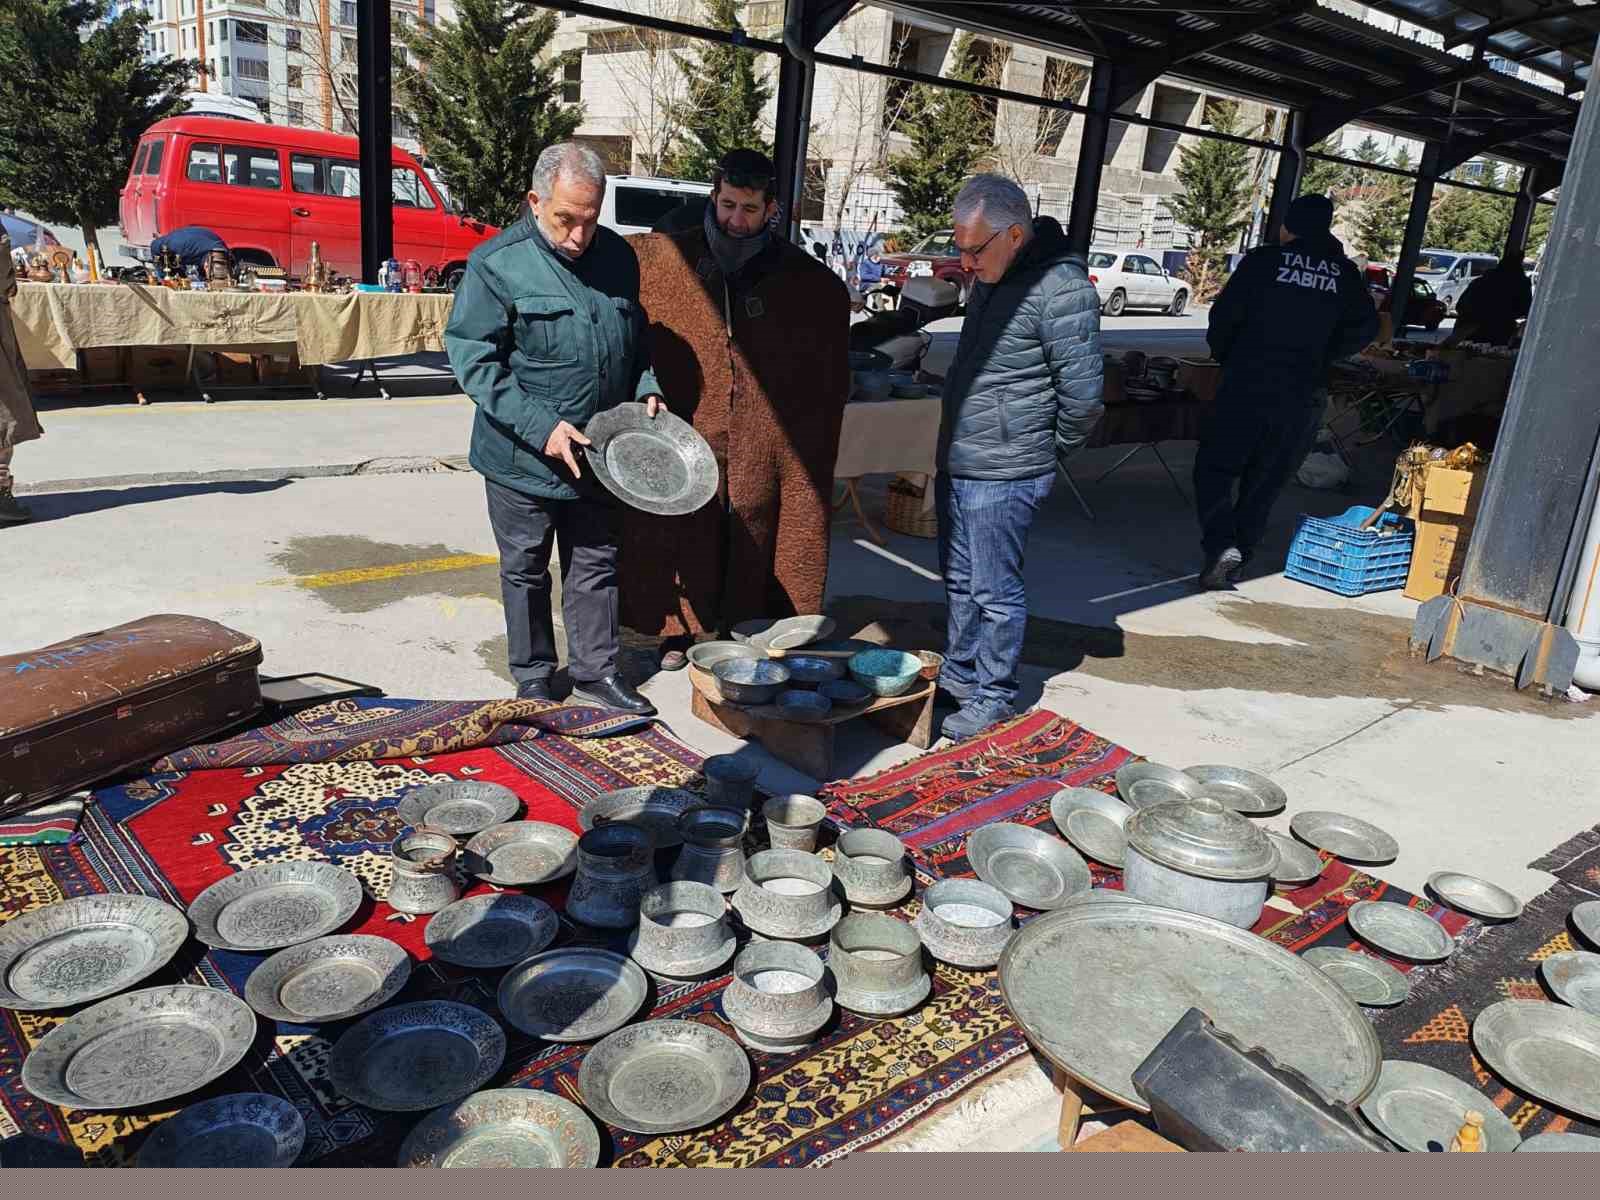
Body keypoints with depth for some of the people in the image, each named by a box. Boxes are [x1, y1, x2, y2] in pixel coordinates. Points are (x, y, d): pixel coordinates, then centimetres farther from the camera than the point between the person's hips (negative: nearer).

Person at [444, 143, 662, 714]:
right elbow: (472, 358, -15)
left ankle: (594, 671, 28)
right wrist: (542, 427, -22)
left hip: (597, 455, 5)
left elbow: (636, 336, 18)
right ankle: (532, 679, 27)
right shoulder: (497, 264, -14)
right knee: (526, 571, 11)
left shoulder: (618, 256, 3)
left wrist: (645, 388, 0)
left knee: (596, 565, 13)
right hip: (523, 459, -4)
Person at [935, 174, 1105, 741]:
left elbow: (1083, 392, -19)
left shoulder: (1061, 288, -19)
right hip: (955, 463, 9)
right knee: (959, 582, 19)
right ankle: (958, 675, 35)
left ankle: (993, 697, 18)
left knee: (995, 592, 3)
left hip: (1002, 476, -9)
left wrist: (1052, 450, -4)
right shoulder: (992, 278, 10)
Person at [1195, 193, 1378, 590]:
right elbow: (1365, 327, 8)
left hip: (1246, 385, -3)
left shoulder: (1263, 260, -5)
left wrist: (1223, 356, 11)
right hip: (1302, 398, 4)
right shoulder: (1344, 273, 6)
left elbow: (1225, 315, -6)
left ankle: (1221, 545, -17)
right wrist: (1319, 357, 18)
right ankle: (1237, 561, 14)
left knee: (1215, 468, 4)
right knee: (1265, 482, 13)